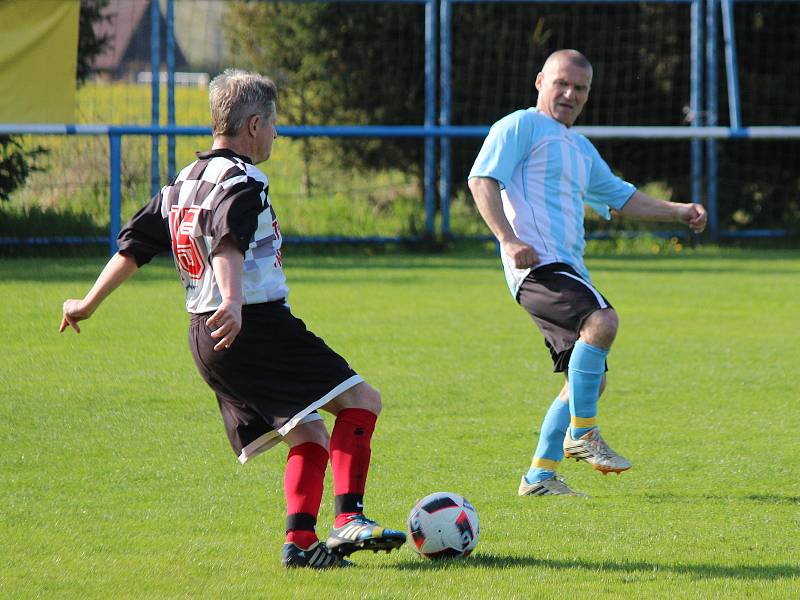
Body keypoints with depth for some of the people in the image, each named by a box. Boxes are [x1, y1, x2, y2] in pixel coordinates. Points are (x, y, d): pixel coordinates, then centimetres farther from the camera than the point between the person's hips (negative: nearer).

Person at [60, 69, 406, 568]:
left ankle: (300, 541, -1)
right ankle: (349, 518, -22)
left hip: (204, 339, 9)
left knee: (310, 437, 13)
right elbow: (228, 243, -27)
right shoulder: (242, 182, -9)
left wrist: (88, 304, 32)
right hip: (258, 326, -9)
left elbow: (133, 246, 23)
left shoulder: (182, 185, 19)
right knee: (361, 400, -8)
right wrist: (233, 304, -42)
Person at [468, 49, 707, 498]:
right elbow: (483, 180, -10)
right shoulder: (521, 126, 1)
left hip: (568, 270, 10)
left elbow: (619, 196, 35)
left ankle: (540, 476, 15)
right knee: (603, 320, -31)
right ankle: (582, 435, -23)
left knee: (591, 380, 8)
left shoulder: (581, 148, 28)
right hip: (538, 265, -10)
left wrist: (678, 212, 23)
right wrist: (510, 241, -22)